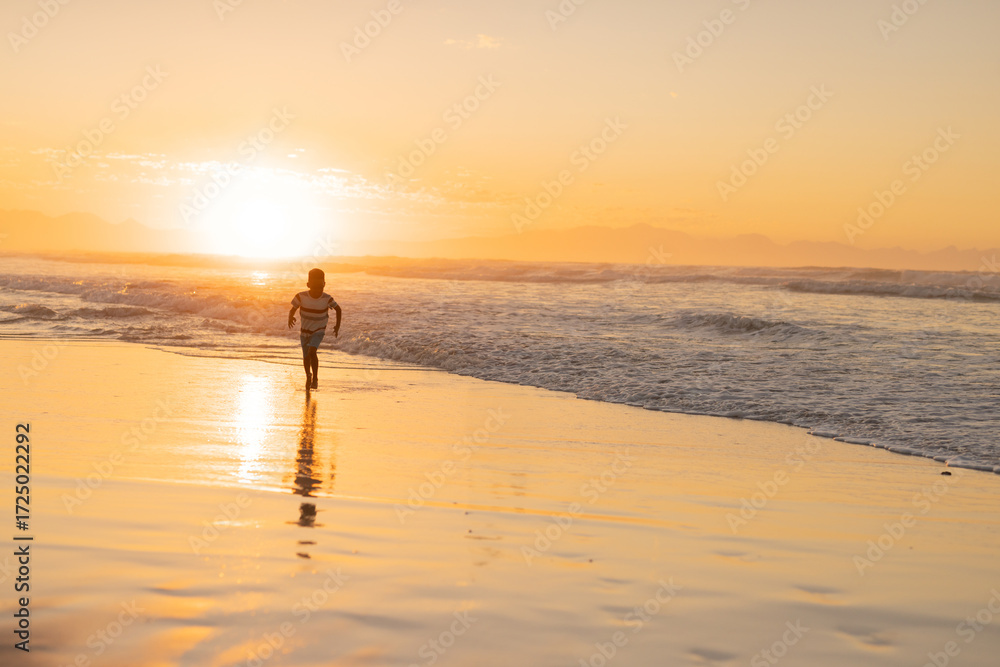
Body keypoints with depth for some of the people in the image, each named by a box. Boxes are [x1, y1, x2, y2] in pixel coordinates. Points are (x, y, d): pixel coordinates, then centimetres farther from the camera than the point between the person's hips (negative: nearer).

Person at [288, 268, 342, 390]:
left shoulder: (327, 299, -20)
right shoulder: (301, 297, -19)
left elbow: (338, 309, -3)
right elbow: (293, 309, -9)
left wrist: (337, 325, -5)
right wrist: (290, 317, -31)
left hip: (319, 331, -2)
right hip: (305, 331, 2)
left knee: (312, 351, -25)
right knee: (306, 357, 12)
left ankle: (315, 379, -11)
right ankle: (308, 376, 42)